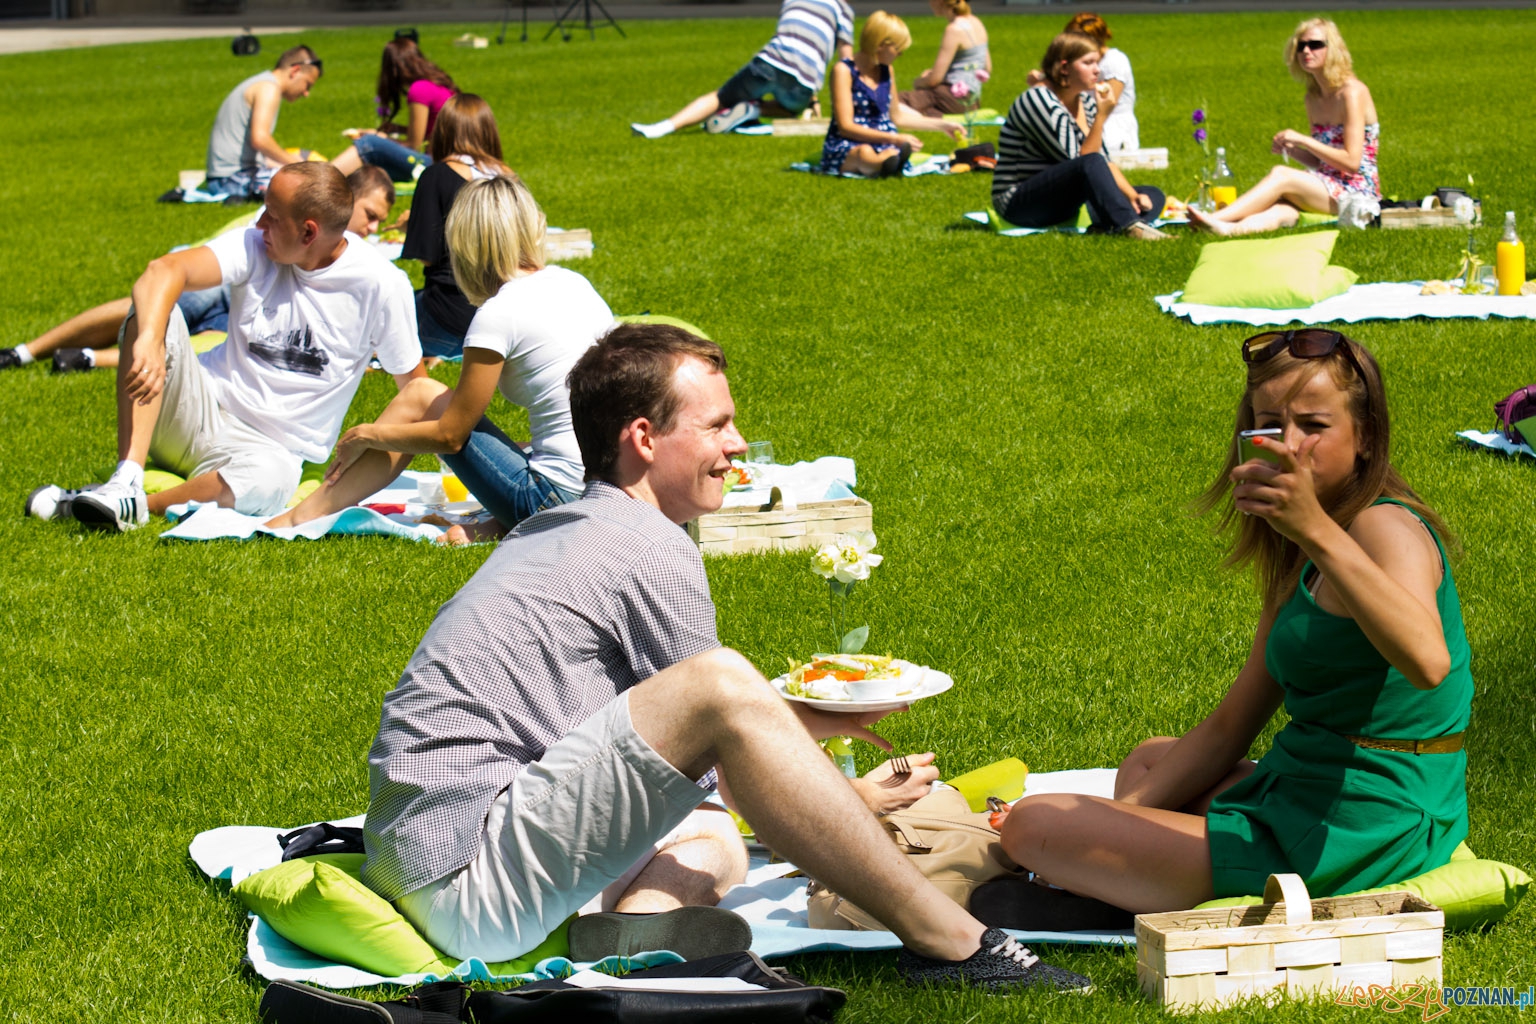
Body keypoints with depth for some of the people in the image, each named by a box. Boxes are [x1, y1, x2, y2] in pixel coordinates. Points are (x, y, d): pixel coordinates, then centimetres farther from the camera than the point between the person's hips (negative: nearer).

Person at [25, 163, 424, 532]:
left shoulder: (380, 284, -9)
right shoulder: (255, 247, -5)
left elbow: (415, 384, -1)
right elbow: (163, 271, -23)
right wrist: (151, 340, -43)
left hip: (269, 448, -3)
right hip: (199, 409, 3)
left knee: (270, 479, -41)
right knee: (152, 312, -25)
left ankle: (137, 507, -25)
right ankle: (126, 482, -34)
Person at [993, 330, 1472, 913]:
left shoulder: (1387, 527, -17)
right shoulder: (1298, 561, 14)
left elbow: (1427, 662, -40)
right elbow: (1230, 727, 16)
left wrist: (1318, 531, -48)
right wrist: (1120, 818, 7)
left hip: (1345, 841, -11)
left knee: (1033, 826, -5)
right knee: (1149, 763, 36)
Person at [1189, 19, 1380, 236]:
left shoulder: (1351, 92, -11)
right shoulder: (1313, 97, 15)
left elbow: (1351, 161, -16)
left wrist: (1302, 140, -16)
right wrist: (1289, 149, -1)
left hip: (1359, 190, -6)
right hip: (1329, 188, 6)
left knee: (1280, 175, -26)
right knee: (1280, 212, -27)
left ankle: (1215, 218, -36)